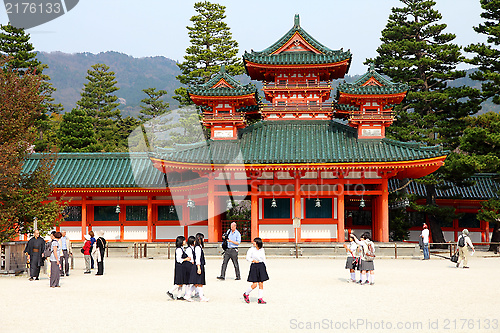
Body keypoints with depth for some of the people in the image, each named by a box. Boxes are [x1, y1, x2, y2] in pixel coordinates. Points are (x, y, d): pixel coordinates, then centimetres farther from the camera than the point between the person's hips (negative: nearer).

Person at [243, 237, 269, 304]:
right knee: (254, 284, -7)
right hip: (254, 267, -4)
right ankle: (246, 294, 16)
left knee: (261, 284, 2)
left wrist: (265, 268, 15)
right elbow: (248, 258, -7)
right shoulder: (251, 249, -4)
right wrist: (254, 261, -19)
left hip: (261, 267, 4)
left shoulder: (262, 249, 9)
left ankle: (260, 299, 8)